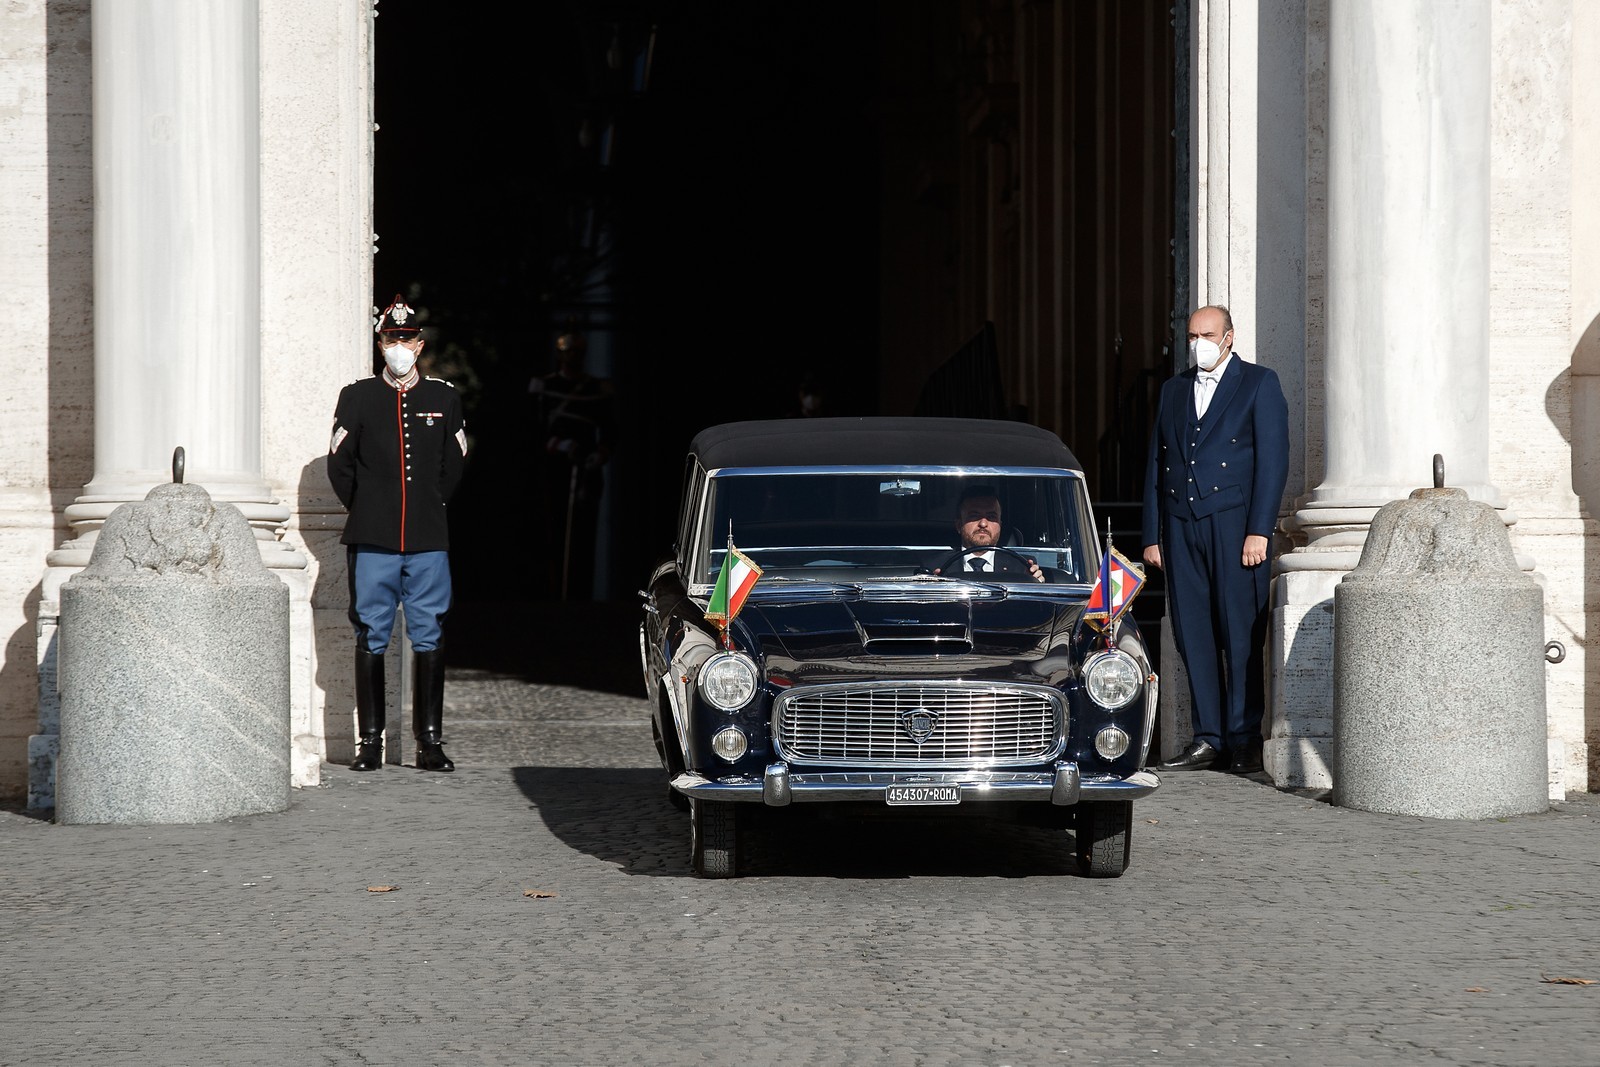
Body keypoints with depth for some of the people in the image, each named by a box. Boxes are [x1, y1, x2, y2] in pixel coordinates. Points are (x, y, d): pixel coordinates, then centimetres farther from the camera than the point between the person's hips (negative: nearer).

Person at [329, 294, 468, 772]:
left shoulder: (444, 399, 8)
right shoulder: (357, 397, 3)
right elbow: (339, 465, 7)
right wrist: (368, 512, 8)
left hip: (428, 539, 1)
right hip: (371, 539, -1)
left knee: (429, 638, 2)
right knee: (371, 638, 1)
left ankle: (430, 742, 6)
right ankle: (369, 742, 6)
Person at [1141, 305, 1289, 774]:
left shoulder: (1259, 384, 3)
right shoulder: (1173, 389, 18)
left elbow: (1273, 459, -4)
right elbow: (1155, 465, 18)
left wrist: (1259, 531, -12)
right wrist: (1152, 536, 11)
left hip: (1234, 521, -5)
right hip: (1181, 524, 5)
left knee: (1240, 636, -5)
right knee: (1192, 635, 3)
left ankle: (1244, 740, -1)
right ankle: (1208, 739, 7)